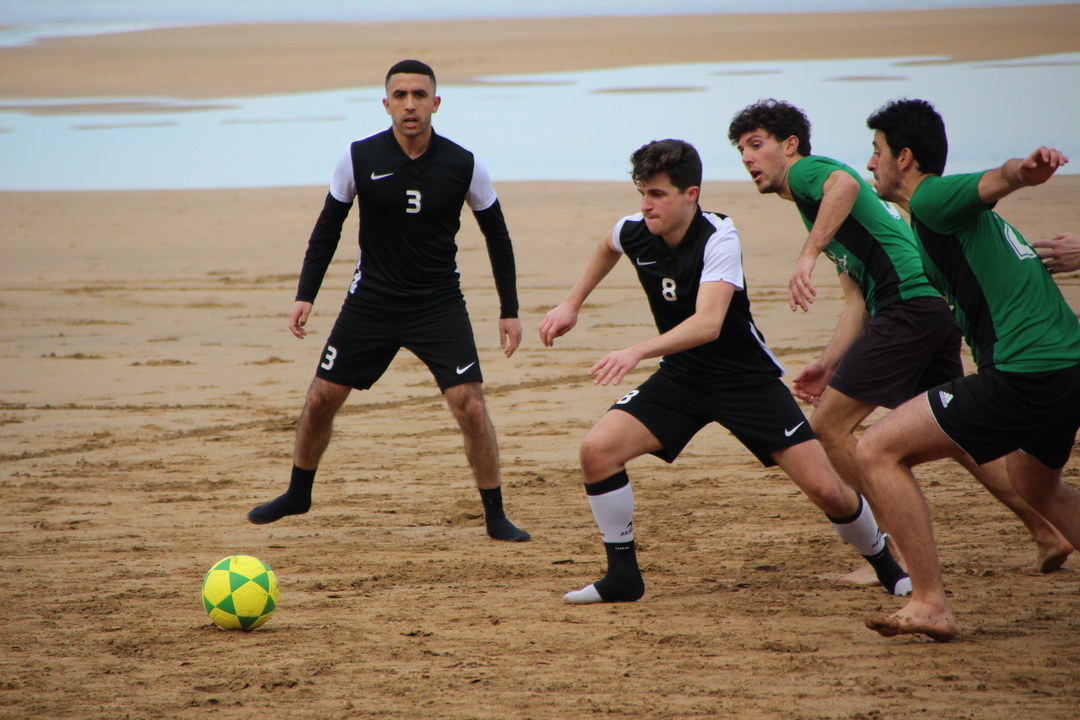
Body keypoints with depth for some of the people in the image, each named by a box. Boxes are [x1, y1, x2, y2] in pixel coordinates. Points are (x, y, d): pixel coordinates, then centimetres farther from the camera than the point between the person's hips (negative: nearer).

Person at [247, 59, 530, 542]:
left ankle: (496, 516, 0)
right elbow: (328, 228, 4)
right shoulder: (360, 158, -9)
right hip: (371, 299, 1)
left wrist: (510, 310, 1)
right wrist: (305, 295, -2)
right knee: (320, 399, 5)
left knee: (470, 405, -15)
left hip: (439, 303, -1)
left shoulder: (463, 166, -9)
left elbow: (497, 236, 4)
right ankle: (297, 494, 30)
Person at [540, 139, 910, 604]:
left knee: (826, 489, -11)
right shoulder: (633, 233, -8)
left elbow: (708, 323, -39)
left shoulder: (718, 238, -25)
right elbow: (606, 249, 20)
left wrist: (638, 351, -51)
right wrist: (571, 305, 18)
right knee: (597, 450, -17)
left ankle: (886, 566, 18)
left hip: (747, 380, -5)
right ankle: (623, 576, -3)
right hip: (680, 377, 5)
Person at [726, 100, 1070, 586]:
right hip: (937, 308, 10)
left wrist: (808, 256, -34)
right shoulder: (815, 203, 29)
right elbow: (857, 297, 23)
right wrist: (829, 364, 14)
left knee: (829, 425, -7)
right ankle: (1048, 535, 25)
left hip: (908, 304, -10)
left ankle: (897, 550, -5)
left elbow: (845, 185, -25)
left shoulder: (806, 171, 2)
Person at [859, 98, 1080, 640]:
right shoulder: (939, 218, 24)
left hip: (1027, 375, -10)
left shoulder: (932, 200, -6)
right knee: (1035, 485, 36)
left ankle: (930, 604, -10)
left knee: (877, 453, -8)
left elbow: (995, 181, -28)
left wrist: (1024, 169, -51)